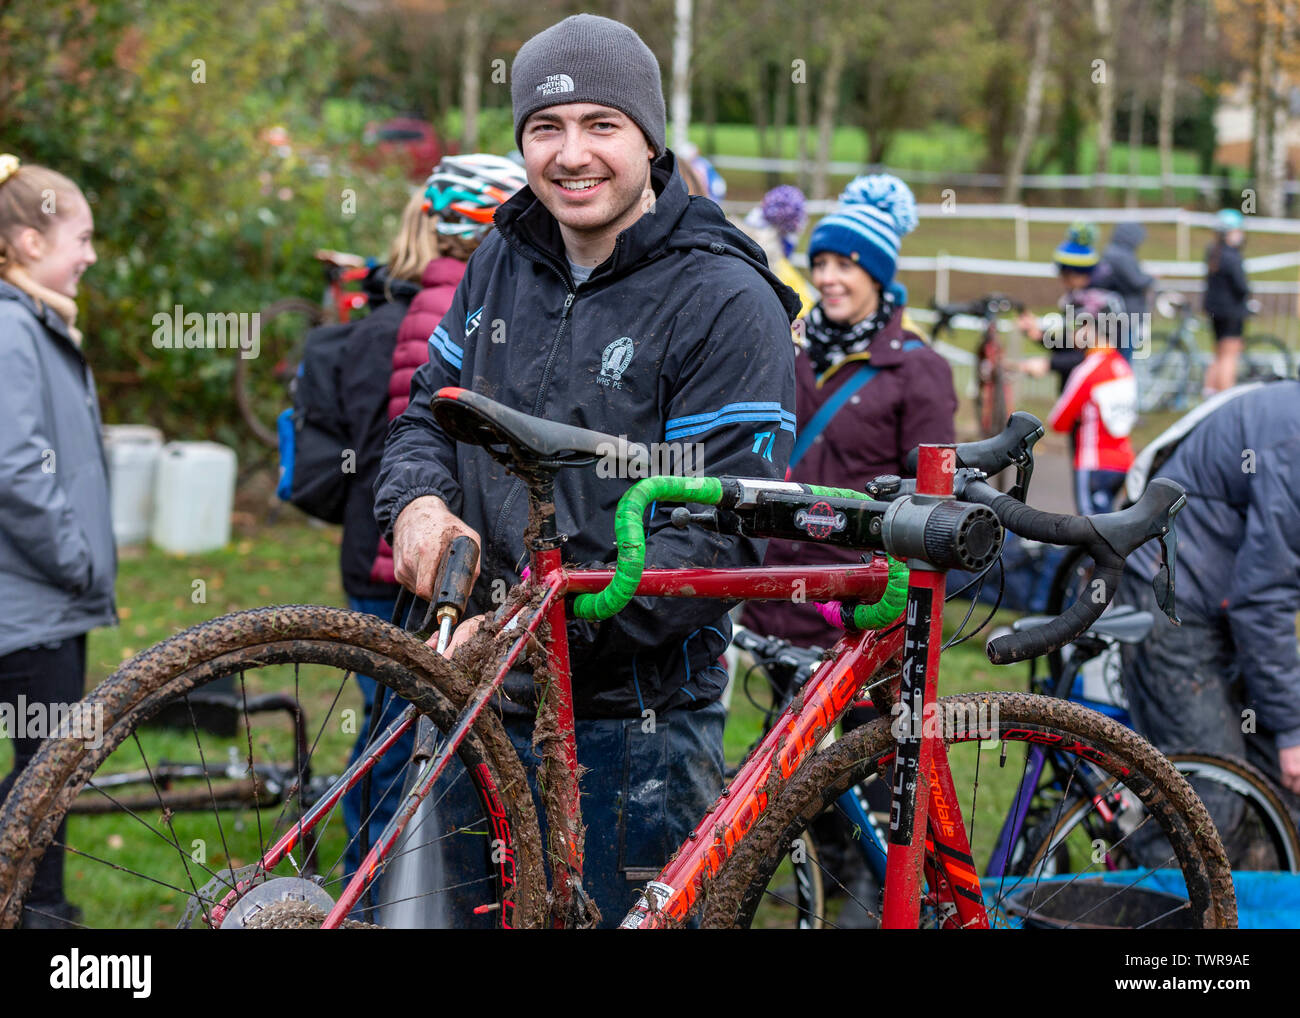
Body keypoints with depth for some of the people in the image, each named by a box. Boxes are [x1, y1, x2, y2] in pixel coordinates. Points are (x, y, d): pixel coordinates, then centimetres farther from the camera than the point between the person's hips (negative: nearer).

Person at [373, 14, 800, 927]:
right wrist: (418, 501, -8)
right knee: (466, 909, 18)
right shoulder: (502, 264, 7)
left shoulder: (727, 303, -13)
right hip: (482, 698, 6)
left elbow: (724, 538, -19)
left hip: (634, 725, -6)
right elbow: (430, 412, 17)